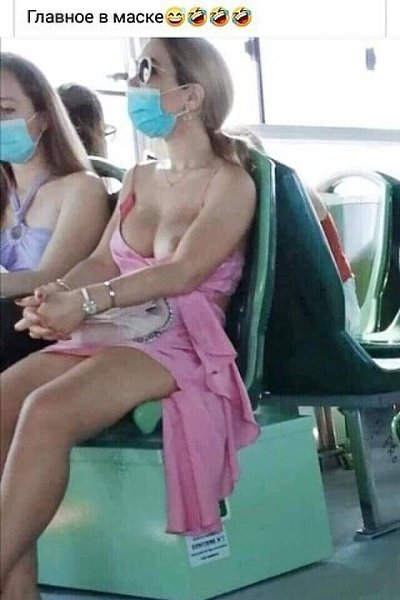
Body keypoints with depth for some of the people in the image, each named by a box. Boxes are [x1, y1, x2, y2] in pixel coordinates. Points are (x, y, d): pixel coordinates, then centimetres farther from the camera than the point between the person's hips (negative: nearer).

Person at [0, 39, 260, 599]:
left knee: (45, 412, -33)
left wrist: (88, 302, -29)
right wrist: (58, 298, -13)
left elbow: (182, 272, -16)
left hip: (183, 344, -6)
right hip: (115, 333, 6)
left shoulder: (231, 184, -1)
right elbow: (103, 260, 11)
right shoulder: (138, 179, 21)